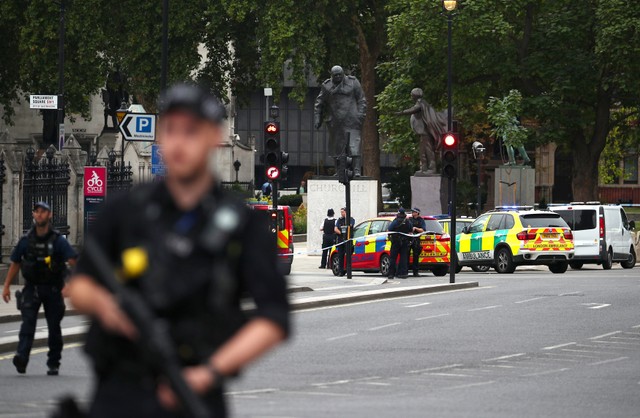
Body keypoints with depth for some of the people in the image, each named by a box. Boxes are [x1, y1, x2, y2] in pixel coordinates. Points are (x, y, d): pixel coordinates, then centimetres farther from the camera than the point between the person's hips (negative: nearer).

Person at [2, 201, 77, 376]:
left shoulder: (58, 240, -5)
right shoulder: (26, 241, 3)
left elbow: (73, 261, -14)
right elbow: (15, 263, 11)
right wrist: (6, 286, 8)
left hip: (53, 289, -1)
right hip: (32, 288, 1)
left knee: (54, 326, 6)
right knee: (28, 321, -18)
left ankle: (53, 364, 17)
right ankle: (22, 358, -32)